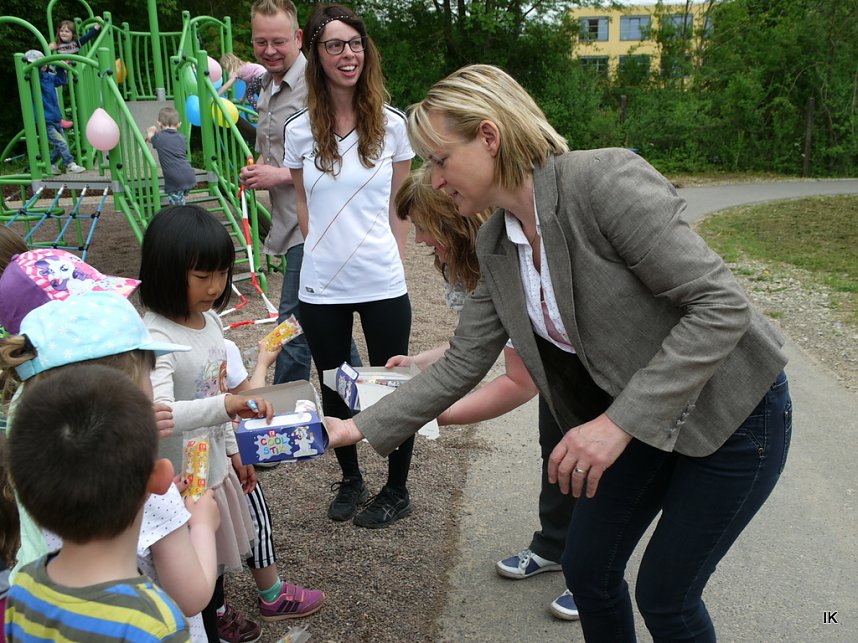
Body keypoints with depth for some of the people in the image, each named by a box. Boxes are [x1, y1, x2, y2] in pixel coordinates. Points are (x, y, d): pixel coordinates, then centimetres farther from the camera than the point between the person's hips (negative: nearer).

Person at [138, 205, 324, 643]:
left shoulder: (209, 319, -1)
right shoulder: (155, 337, -28)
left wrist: (233, 451, 16)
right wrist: (226, 405, -56)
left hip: (218, 460, 8)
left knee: (253, 522, 25)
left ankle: (273, 596, 51)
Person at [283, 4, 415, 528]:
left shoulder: (392, 124, -1)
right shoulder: (301, 131, 2)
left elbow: (400, 205, 5)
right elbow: (303, 205, 11)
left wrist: (392, 258, 1)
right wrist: (326, 250, 5)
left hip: (383, 284, -2)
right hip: (321, 287, 2)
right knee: (334, 387, 15)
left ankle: (397, 491, 27)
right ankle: (350, 480, 36)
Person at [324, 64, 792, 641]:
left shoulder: (606, 179, -27)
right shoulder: (496, 245, -4)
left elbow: (722, 305, -29)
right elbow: (462, 365, 0)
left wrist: (619, 422, -31)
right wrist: (360, 427, -3)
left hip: (732, 409, -6)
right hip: (639, 416, 7)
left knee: (664, 596, 5)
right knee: (587, 568, 14)